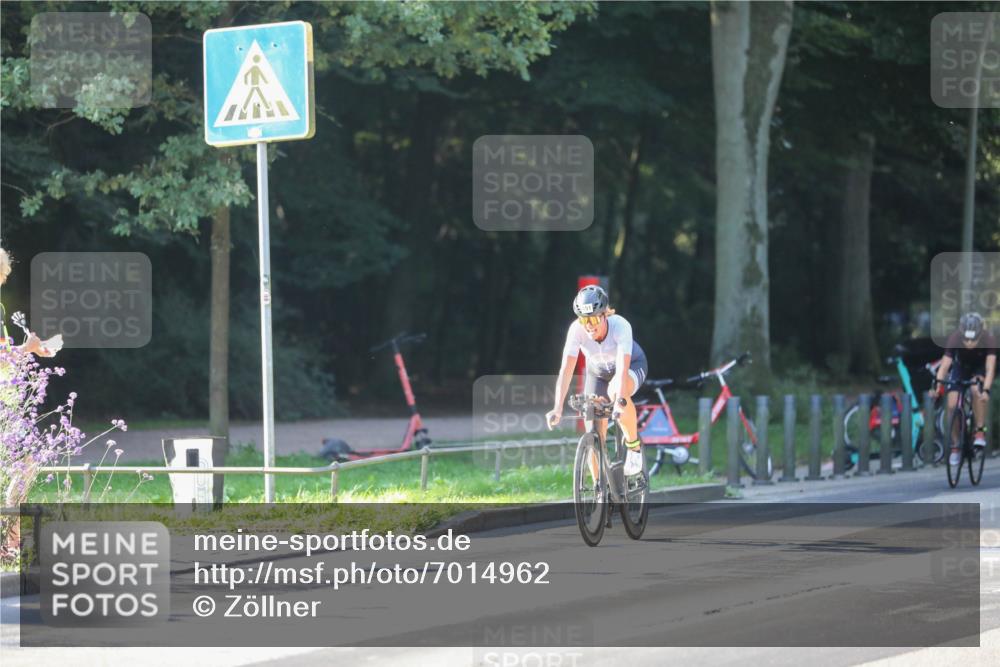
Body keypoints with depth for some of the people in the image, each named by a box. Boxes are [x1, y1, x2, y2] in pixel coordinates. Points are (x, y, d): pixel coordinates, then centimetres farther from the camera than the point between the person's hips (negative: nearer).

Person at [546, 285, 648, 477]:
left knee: (617, 391, -38)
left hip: (632, 365, -3)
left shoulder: (620, 326, -35)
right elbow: (566, 369, -35)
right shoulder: (577, 330, -29)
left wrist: (620, 401, -59)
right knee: (594, 433, -10)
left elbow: (623, 369, -45)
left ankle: (634, 446, -16)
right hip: (598, 372, 3)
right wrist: (558, 408, -46)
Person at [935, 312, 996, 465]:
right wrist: (937, 383, -55)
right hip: (961, 366, 1)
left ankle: (980, 431, -17)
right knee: (952, 405, -12)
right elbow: (945, 365, -38)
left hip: (980, 369, -1)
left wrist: (986, 390, -56)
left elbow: (990, 368, -41)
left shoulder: (989, 340, -34)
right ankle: (956, 446, 5)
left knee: (977, 391, -33)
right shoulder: (955, 339, -32)